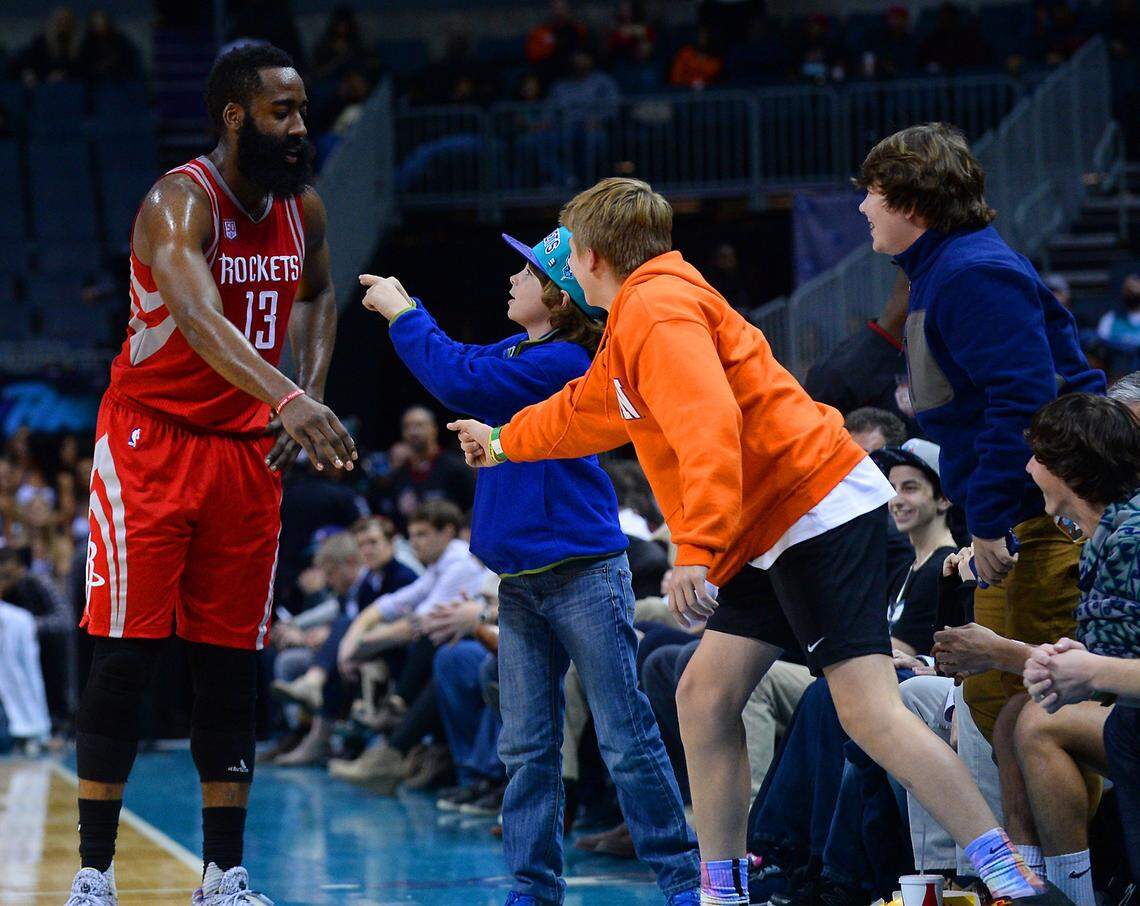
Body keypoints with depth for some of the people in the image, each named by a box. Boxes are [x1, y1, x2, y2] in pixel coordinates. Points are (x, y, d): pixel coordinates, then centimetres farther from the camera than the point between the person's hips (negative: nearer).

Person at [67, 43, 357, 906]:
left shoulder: (304, 210, 2)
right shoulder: (180, 203, -20)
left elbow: (317, 296, 24)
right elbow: (199, 318, -39)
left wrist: (311, 392, 5)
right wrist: (286, 399, -54)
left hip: (246, 447, 6)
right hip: (152, 439, -6)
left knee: (233, 662, 6)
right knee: (126, 655, -6)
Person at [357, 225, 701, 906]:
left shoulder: (562, 362, -15)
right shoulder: (521, 354, 12)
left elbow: (459, 380, -19)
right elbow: (460, 361, 28)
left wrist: (403, 314, -7)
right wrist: (403, 309, 16)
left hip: (582, 570, -9)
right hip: (522, 579, 9)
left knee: (628, 740, -5)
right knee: (527, 748, 7)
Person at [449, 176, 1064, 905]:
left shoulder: (659, 307, -11)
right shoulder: (638, 313, 22)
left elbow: (709, 427, -27)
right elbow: (585, 410, 43)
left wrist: (697, 551, -33)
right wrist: (505, 442, 57)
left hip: (822, 512, -11)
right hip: (776, 531, 11)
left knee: (869, 710, -18)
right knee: (704, 696, 10)